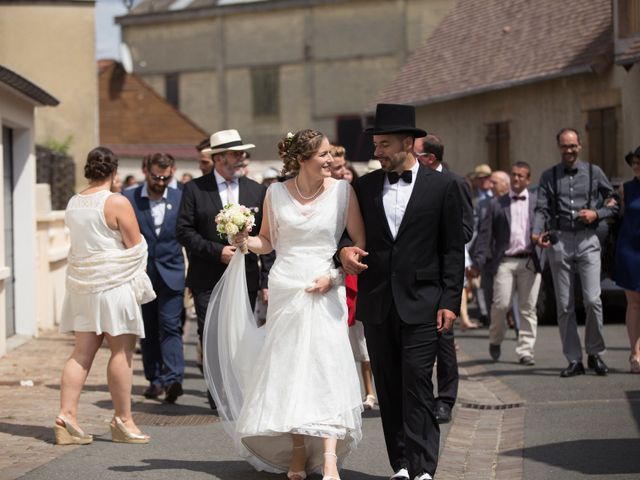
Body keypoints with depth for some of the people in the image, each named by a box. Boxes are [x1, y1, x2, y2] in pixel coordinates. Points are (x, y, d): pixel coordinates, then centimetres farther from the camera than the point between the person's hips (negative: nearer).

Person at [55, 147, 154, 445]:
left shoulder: (73, 203, 9)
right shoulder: (117, 203, -11)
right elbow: (135, 248, -10)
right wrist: (138, 284, 6)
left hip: (81, 284, 7)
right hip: (115, 283, -7)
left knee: (82, 353, 7)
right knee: (121, 351, 1)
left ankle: (66, 415, 1)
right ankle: (123, 421, 5)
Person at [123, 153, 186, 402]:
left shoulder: (181, 198, 3)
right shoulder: (129, 198, 0)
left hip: (171, 273, -1)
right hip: (141, 274, 1)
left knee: (170, 326, -11)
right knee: (148, 330, 7)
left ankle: (173, 379, -18)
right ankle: (155, 379, 15)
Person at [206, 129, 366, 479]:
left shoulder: (342, 191, -2)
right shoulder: (276, 193, 3)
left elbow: (360, 244, 0)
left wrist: (333, 276, -10)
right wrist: (246, 241, -5)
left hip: (324, 292, -2)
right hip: (284, 290, 2)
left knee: (326, 368, -12)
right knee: (288, 370, 4)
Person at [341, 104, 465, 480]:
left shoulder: (442, 186, 1)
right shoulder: (365, 186, 9)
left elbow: (453, 249, 1)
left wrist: (450, 301, -5)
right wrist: (345, 249, -8)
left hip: (421, 304, -4)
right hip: (377, 304, 4)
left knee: (417, 383, -10)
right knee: (388, 388, 6)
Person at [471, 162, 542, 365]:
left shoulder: (538, 201, 10)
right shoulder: (497, 204, 10)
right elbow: (485, 234, 6)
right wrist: (478, 262, -1)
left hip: (530, 261, 0)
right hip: (505, 262, 0)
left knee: (528, 308, 0)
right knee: (501, 304, -8)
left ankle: (525, 351, 6)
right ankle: (495, 340, 18)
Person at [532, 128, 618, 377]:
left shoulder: (594, 172, 8)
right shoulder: (549, 176, 10)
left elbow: (615, 203, 12)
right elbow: (542, 208, 1)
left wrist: (597, 213, -7)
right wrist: (537, 233, -16)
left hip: (587, 239, -1)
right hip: (559, 241, 1)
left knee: (592, 299, -12)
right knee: (564, 305, 2)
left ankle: (595, 352, 7)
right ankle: (574, 360, 9)